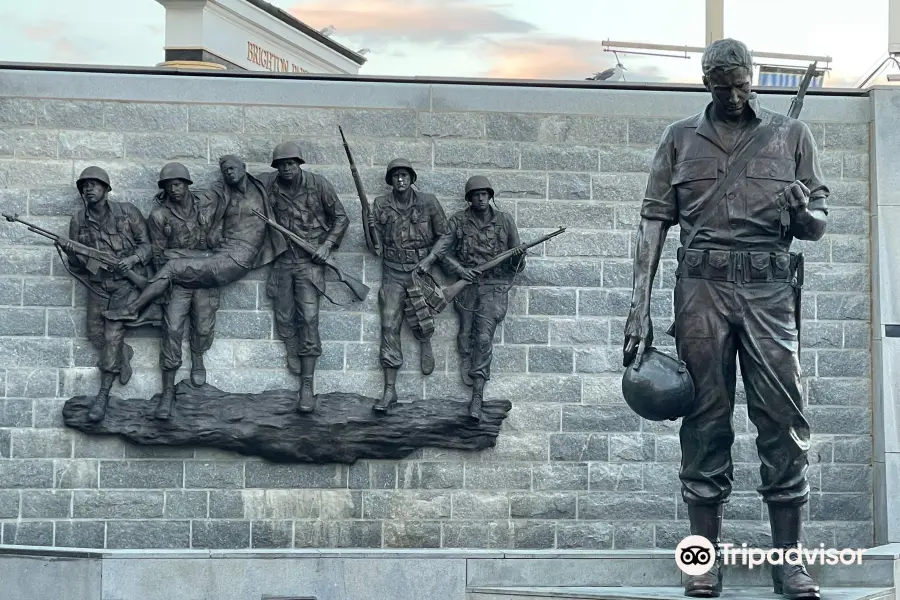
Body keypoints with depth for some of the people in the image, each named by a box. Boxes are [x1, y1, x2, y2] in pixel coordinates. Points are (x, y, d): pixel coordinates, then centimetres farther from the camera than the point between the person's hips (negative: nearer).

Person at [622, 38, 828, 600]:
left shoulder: (792, 135, 12)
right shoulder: (681, 138, 12)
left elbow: (819, 227, 13)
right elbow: (655, 220, 7)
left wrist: (801, 211, -12)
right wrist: (640, 305, -2)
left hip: (770, 288, 0)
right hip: (701, 285, 0)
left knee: (784, 418, -4)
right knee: (705, 417, 2)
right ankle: (707, 552, 8)